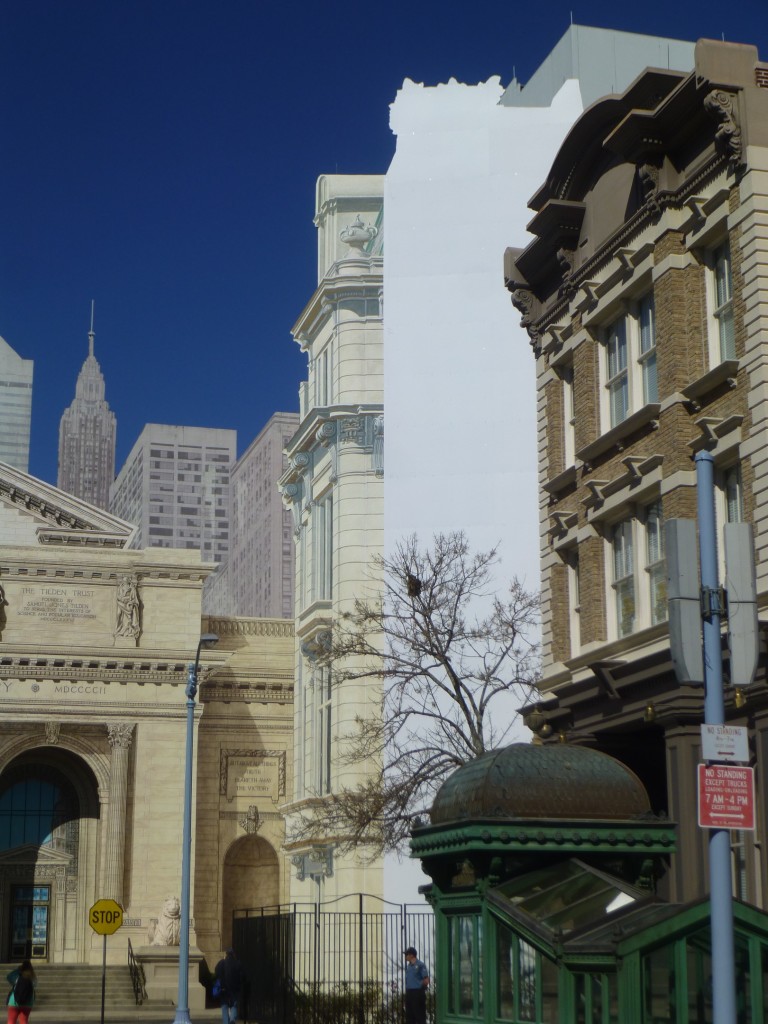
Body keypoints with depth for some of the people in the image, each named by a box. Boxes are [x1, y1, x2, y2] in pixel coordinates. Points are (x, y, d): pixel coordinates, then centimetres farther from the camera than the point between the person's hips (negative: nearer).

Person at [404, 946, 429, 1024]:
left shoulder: (420, 965, -11)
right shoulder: (408, 965, 13)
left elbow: (426, 980, -10)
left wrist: (420, 987, 0)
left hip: (418, 993, -8)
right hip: (409, 992, 8)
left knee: (420, 1015, -4)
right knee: (409, 1015, 11)